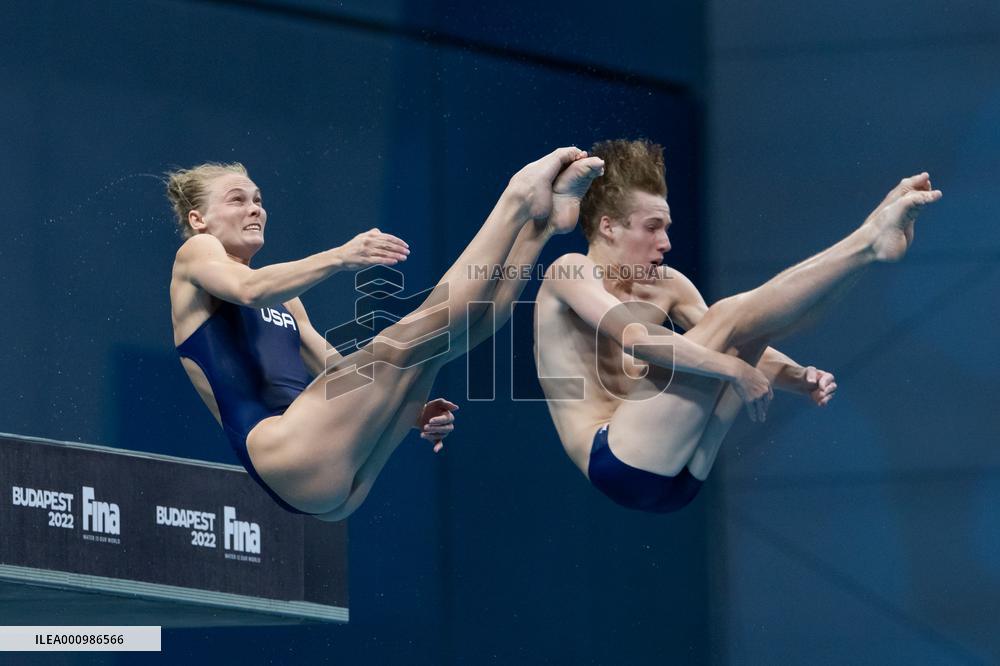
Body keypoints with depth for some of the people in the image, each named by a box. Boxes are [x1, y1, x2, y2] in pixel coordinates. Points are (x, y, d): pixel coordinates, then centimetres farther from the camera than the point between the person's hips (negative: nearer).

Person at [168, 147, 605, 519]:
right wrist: (340, 258, -29)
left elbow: (337, 374, 28)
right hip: (282, 452, -8)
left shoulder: (282, 301, 34)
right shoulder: (195, 255, 11)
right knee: (402, 343, -20)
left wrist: (409, 410, 8)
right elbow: (248, 289, -12)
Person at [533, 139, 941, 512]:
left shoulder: (666, 286, 19)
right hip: (617, 462, -8)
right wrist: (733, 369, -27)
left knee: (753, 320, -1)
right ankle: (872, 238, -24)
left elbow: (738, 346, 13)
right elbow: (636, 337, -21)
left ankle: (873, 241, -17)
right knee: (726, 318, -18)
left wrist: (797, 377, -8)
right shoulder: (571, 273, -3)